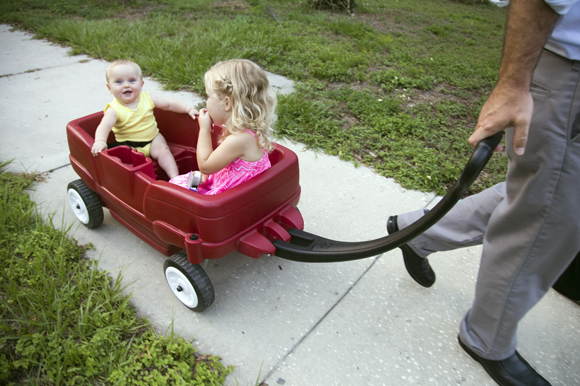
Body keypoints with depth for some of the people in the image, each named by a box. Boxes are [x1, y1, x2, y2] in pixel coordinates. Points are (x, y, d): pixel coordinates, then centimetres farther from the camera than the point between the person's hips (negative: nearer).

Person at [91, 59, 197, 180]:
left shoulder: (147, 98, -4)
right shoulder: (114, 109, -15)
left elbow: (169, 104, 5)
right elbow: (104, 126, -30)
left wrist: (188, 109, -2)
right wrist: (100, 141, -50)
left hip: (152, 138, 1)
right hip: (129, 145, -1)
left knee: (162, 149, -24)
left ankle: (175, 177, -25)